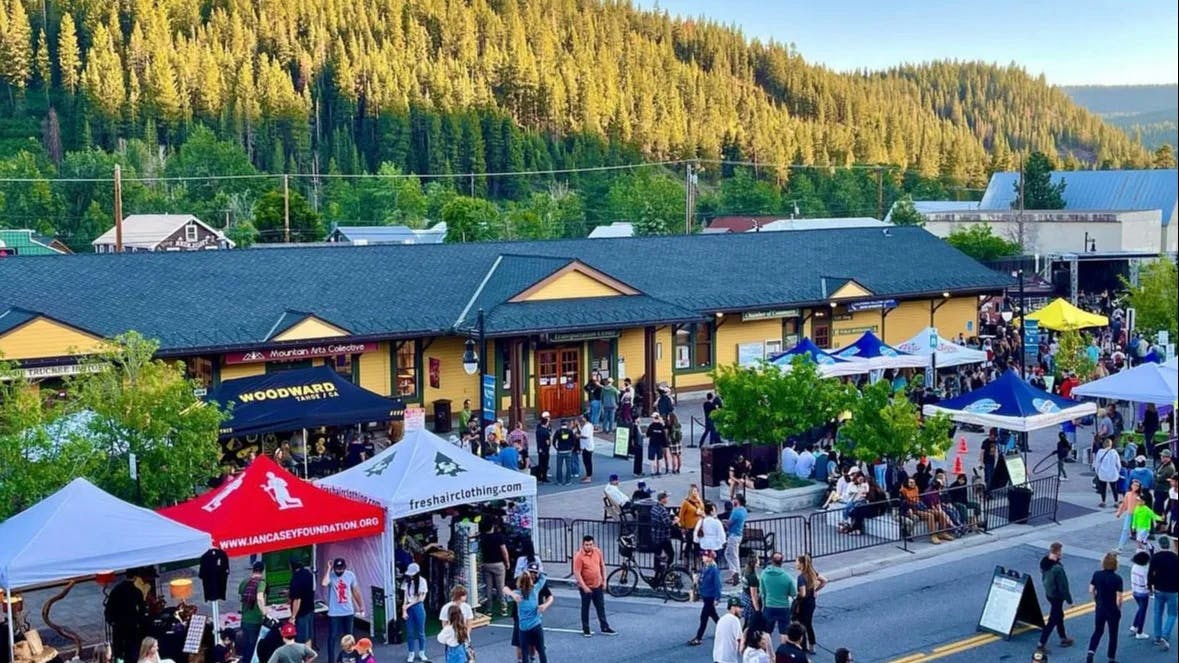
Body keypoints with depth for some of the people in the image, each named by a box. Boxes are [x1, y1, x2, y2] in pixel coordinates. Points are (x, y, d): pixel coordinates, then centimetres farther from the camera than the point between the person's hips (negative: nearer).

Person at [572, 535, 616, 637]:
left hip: (598, 585, 5)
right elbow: (577, 573, -20)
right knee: (585, 609, 8)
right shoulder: (579, 556, -19)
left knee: (601, 607, 11)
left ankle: (605, 628, 19)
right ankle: (585, 630, 18)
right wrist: (584, 587, -21)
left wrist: (604, 580, 8)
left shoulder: (598, 552, -2)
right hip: (586, 587, -5)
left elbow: (602, 566, 10)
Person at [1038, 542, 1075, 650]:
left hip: (1048, 593, 9)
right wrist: (1069, 600, -11)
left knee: (1059, 615, 25)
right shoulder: (1057, 568, -32)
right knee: (1053, 620, 2)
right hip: (1057, 596, -9)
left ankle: (1063, 638, 41)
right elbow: (1063, 586, -23)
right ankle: (1041, 644, 6)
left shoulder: (1044, 562, -6)